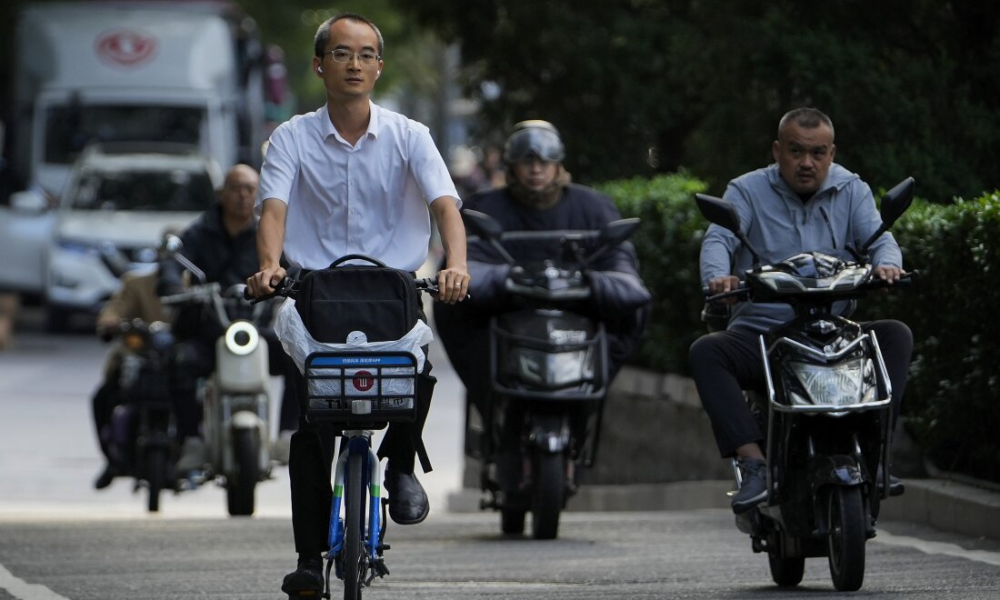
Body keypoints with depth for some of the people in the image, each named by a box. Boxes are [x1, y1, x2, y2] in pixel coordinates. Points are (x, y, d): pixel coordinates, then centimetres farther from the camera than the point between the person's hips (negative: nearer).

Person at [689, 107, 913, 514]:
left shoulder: (850, 190, 10)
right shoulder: (747, 191, 4)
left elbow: (878, 237, -5)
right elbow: (718, 239, -12)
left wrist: (886, 264, -31)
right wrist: (718, 276, -37)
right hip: (759, 332, -1)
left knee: (896, 336, -24)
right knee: (705, 352, -29)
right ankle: (754, 464, -37)